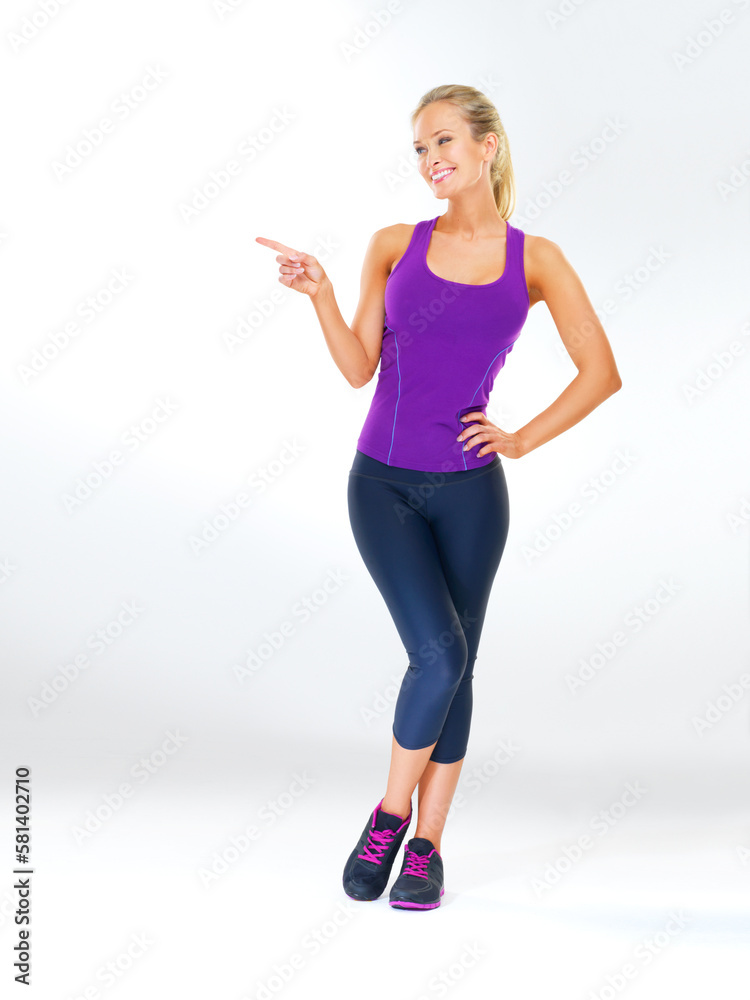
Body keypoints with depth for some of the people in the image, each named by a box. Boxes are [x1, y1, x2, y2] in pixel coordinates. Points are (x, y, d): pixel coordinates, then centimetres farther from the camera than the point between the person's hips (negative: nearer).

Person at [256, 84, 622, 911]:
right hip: (381, 484, -1)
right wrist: (319, 294, -13)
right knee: (437, 652, -14)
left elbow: (601, 372, 3)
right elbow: (358, 368, 0)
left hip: (468, 490, 1)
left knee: (455, 666, 7)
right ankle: (388, 815, 12)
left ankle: (426, 849, 23)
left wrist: (521, 441, -2)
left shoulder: (534, 260, 3)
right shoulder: (395, 246, 5)